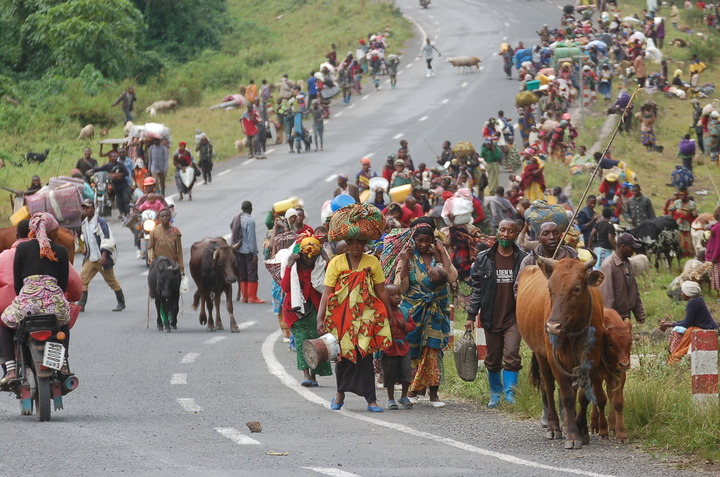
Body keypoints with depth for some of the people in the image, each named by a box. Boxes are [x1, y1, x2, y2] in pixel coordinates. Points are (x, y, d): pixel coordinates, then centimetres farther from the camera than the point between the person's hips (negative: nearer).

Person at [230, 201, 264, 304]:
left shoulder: (236, 219, 8)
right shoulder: (250, 221, -15)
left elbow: (233, 236, 11)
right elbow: (252, 238, -16)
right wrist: (254, 253, -13)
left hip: (238, 251, 7)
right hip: (248, 251, -7)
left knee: (242, 275, 10)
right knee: (252, 274, -2)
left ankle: (245, 296, 12)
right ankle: (252, 297, -4)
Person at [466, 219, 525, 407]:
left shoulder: (523, 259, 1)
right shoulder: (484, 258, 3)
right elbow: (476, 289, 6)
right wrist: (471, 316, 1)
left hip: (514, 316, -2)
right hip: (491, 318, 2)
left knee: (511, 355, -17)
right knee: (493, 360, 10)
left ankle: (510, 392, -11)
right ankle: (495, 394, 26)